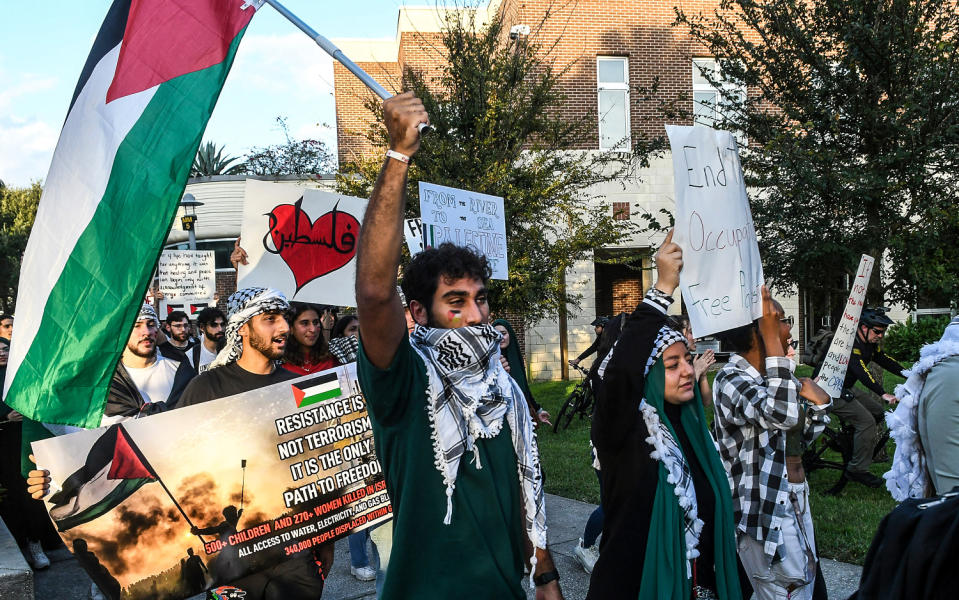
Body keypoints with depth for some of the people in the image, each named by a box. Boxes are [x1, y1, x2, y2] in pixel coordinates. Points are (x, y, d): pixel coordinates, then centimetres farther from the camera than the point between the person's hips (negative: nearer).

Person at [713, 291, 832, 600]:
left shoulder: (769, 375, 6)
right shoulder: (730, 380, -20)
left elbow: (804, 435, 14)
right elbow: (782, 414, -39)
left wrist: (817, 401, -8)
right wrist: (773, 338, -34)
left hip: (795, 502, 9)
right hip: (766, 513, -9)